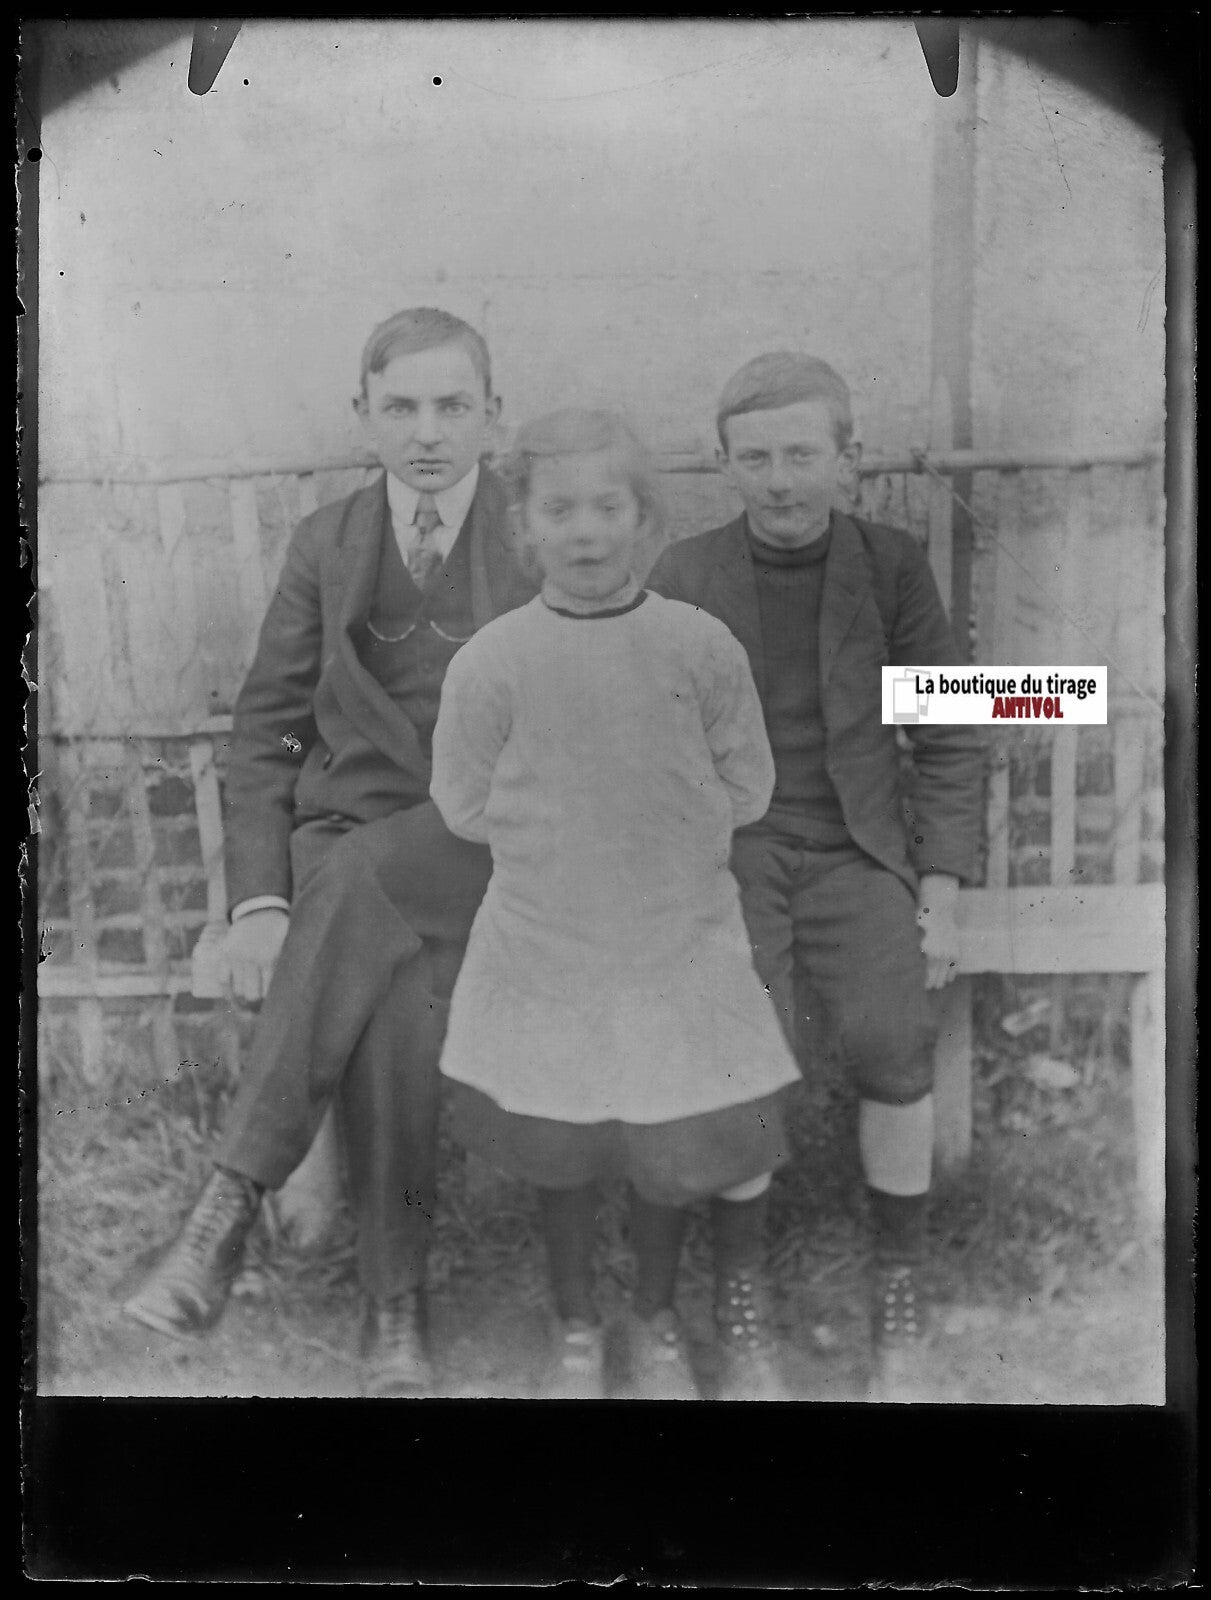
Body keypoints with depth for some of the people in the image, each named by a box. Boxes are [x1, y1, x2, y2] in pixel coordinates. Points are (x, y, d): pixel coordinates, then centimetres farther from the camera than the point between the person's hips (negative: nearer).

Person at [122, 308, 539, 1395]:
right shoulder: (326, 544, 12)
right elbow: (265, 731, 10)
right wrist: (258, 899, -5)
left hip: (484, 841, -2)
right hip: (345, 834, 2)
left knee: (356, 885, -35)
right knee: (391, 1002, -31)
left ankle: (235, 1200, -31)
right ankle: (395, 1306, -23)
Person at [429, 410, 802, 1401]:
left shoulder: (701, 647, -9)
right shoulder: (489, 664, -11)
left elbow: (746, 790, -1)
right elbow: (466, 807, -2)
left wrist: (666, 826, 0)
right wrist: (559, 833, -1)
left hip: (679, 938, 0)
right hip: (544, 943, 0)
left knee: (676, 1141, 10)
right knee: (558, 1150, 14)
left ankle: (658, 1323, 37)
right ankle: (577, 1334, 38)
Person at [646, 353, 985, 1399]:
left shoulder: (893, 567, 2)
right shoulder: (683, 577, 1)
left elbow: (947, 744, 6)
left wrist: (940, 899, 1)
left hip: (858, 849, 0)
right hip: (730, 849, 0)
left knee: (891, 1040, -19)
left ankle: (901, 1284, 1)